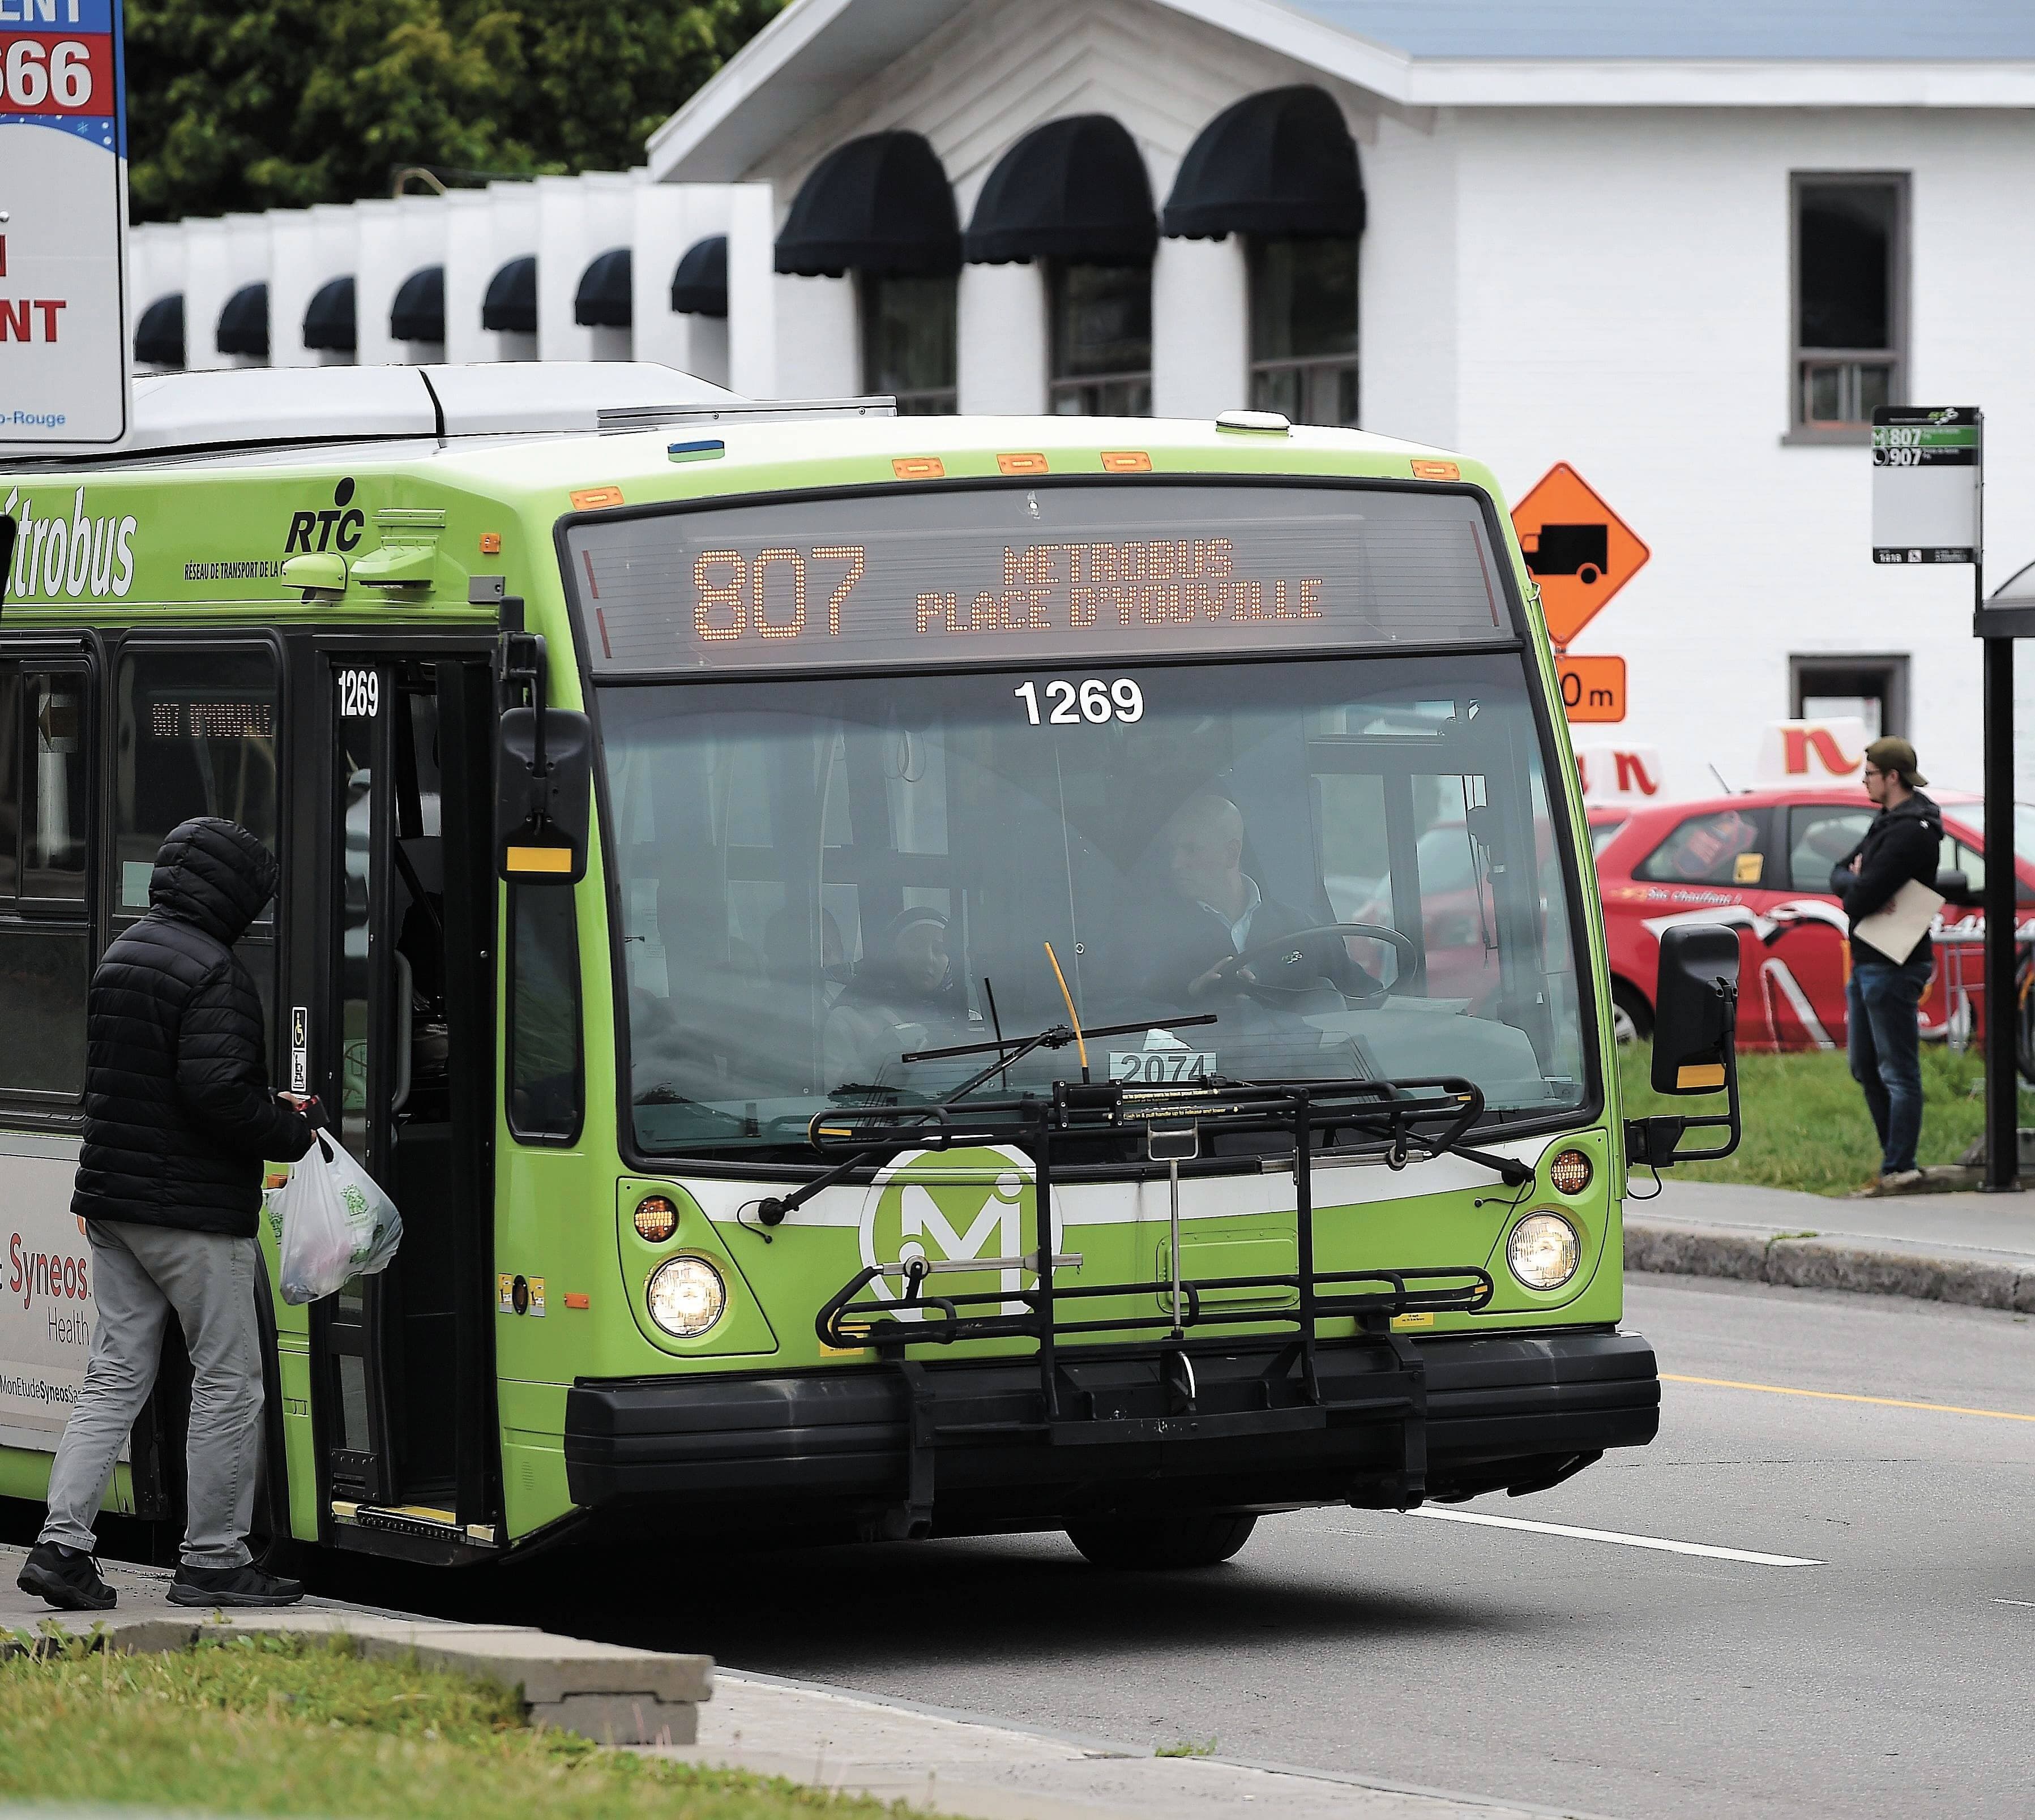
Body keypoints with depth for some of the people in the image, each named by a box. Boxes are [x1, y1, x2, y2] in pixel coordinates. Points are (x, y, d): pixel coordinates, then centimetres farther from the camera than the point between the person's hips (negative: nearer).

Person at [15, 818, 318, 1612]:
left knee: (116, 1376, 10)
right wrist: (290, 1132, -8)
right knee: (228, 1381, 2)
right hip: (194, 1211, -8)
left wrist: (268, 1108, 17)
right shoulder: (211, 972, -16)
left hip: (113, 1199, 8)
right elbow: (215, 1091, -25)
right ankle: (212, 1561, 6)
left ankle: (61, 1542, 1)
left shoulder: (120, 958, 14)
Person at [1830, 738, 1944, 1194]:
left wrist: (1855, 890, 0)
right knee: (1866, 1069, 16)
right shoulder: (1887, 822, 16)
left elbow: (1862, 895, -23)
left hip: (1891, 967, -11)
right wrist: (1856, 881, -9)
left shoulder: (1912, 832, -18)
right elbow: (1840, 874, 13)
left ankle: (1898, 1169, -4)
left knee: (1898, 1071, -6)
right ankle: (1897, 1159, 22)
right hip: (1867, 963, 11)